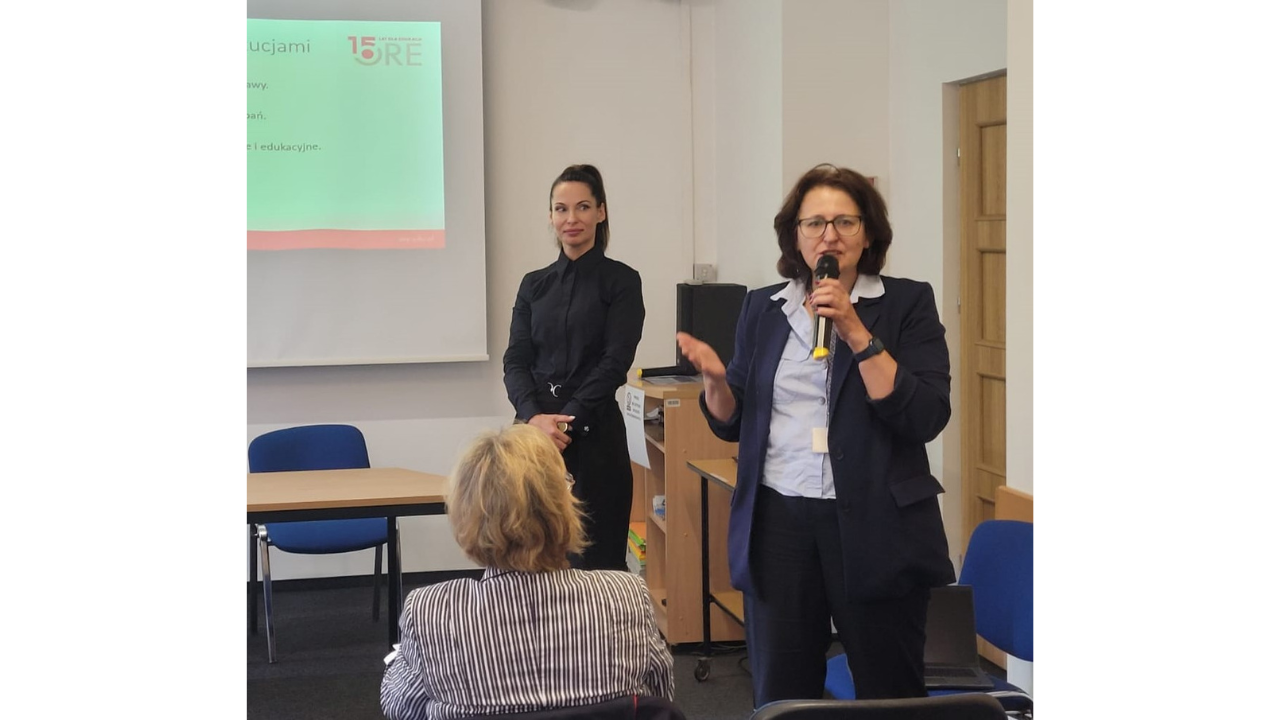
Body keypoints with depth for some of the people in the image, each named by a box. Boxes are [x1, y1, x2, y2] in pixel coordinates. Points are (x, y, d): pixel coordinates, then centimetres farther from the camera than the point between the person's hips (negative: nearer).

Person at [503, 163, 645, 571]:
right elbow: (515, 361, 4)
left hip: (594, 431, -4)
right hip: (535, 430, 4)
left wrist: (567, 420, -16)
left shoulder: (620, 281, 1)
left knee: (596, 558, -2)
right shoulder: (534, 284, 12)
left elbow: (615, 363, -8)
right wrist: (535, 417, -14)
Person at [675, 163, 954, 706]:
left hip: (876, 526, -2)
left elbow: (926, 417, -11)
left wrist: (855, 332, -16)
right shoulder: (762, 308, 11)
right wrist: (715, 378, -7)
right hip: (778, 523, 3)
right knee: (779, 696, 7)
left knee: (891, 694, 5)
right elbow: (732, 423, 14)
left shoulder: (908, 303, 1)